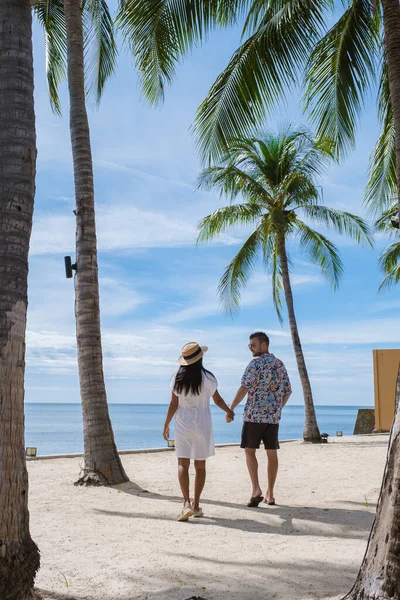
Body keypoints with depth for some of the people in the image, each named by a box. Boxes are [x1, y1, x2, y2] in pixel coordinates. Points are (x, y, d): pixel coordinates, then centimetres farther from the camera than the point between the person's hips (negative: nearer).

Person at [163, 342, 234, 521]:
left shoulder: (178, 378, -4)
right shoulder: (208, 378, -7)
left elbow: (173, 404, -4)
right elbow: (218, 400, 4)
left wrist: (166, 425, 7)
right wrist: (229, 411, 23)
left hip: (183, 424, 1)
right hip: (202, 423, 0)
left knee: (183, 464, 0)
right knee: (200, 466, 10)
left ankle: (187, 503, -15)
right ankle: (196, 505, 16)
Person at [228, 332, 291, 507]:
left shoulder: (256, 363, -9)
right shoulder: (280, 364, 11)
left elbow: (244, 388, -17)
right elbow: (287, 392, 15)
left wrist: (230, 409, -12)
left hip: (254, 414, -6)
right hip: (274, 417, 6)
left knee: (249, 450, 2)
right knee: (272, 453, 8)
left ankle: (256, 489, -11)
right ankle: (270, 494, 12)